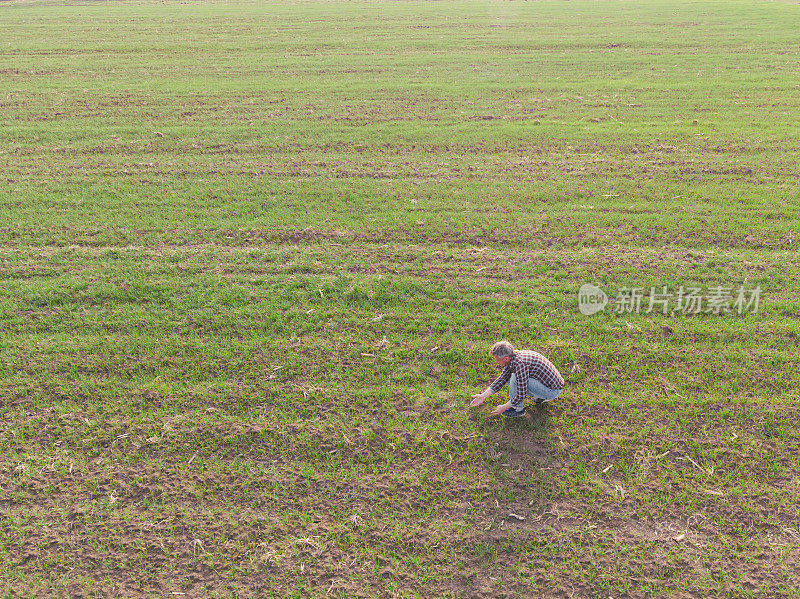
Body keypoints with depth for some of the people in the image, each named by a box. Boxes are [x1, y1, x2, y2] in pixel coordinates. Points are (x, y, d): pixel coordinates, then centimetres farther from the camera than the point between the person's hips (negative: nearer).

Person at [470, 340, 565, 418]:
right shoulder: (512, 356, -2)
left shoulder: (520, 363, -30)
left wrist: (504, 407, -12)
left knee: (515, 379, -22)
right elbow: (502, 379, 11)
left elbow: (521, 396, -26)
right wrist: (483, 396, 10)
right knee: (510, 379, 11)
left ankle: (518, 409, -3)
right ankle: (540, 397, 16)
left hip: (553, 390, -9)